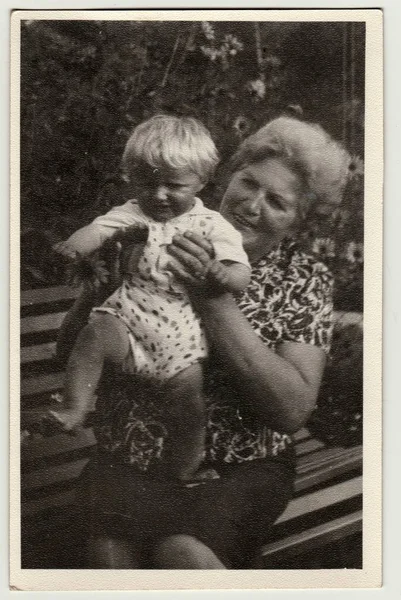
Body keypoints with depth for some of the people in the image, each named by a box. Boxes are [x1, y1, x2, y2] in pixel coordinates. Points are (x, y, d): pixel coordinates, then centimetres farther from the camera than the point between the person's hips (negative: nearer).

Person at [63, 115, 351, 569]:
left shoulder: (306, 281, 2)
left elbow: (292, 410, -13)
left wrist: (214, 298, -18)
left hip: (240, 468, 0)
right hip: (129, 462, 1)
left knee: (181, 550, -30)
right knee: (112, 552, -29)